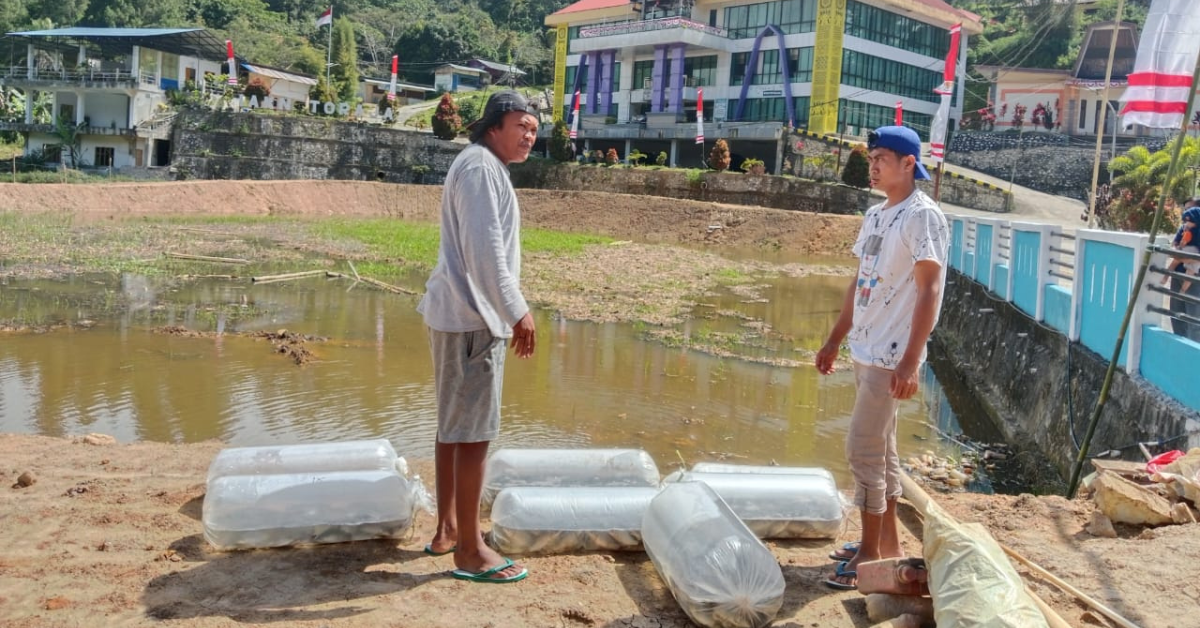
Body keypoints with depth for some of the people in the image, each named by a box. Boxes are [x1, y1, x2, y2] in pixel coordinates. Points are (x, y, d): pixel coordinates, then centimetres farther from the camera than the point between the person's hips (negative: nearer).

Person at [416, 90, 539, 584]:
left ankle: (446, 529, 26)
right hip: (471, 315, -11)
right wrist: (516, 312, -24)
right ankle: (470, 550, 2)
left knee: (455, 426, 15)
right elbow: (485, 250, -23)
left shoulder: (484, 167, 19)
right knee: (472, 432, -6)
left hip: (462, 311, 11)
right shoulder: (480, 166, -13)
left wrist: (507, 311, 23)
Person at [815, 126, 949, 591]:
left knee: (863, 447, -6)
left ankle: (870, 554, 7)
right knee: (880, 446, 15)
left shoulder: (922, 216, -13)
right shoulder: (875, 215, 12)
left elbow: (929, 291, -18)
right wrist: (835, 341, 19)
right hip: (865, 349, 9)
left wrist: (910, 362, -23)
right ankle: (887, 542, 26)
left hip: (892, 355, -9)